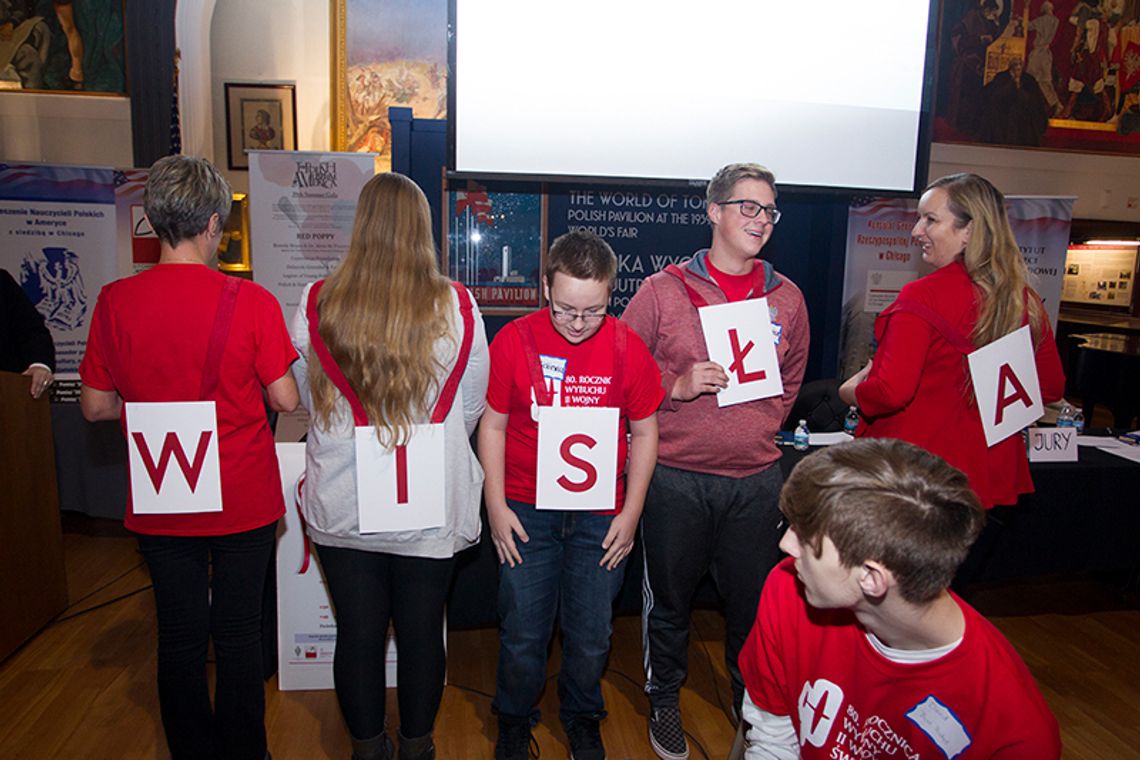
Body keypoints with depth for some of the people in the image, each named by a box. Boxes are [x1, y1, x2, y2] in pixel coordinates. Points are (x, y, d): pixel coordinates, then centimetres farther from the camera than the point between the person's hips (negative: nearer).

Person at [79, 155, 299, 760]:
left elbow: (95, 405, 0)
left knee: (179, 638, 16)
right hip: (243, 501, -2)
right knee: (238, 637, 13)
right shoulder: (250, 300, -15)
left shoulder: (115, 301, -7)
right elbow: (284, 399, -11)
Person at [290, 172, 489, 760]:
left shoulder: (317, 305, -8)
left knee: (358, 635, 15)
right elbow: (472, 407, 0)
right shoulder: (457, 308, -10)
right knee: (422, 634, 16)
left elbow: (308, 399, 5)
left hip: (342, 506, 1)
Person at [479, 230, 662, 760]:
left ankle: (581, 716, 41)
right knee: (522, 631, 9)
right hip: (526, 511, 0)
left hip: (601, 517, 1)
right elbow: (493, 424, 1)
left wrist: (631, 511, 0)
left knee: (591, 634, 12)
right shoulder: (514, 340, -7)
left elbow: (644, 431, 3)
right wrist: (496, 504, -3)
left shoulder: (627, 348, -5)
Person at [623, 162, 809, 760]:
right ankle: (664, 699, 38)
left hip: (755, 479, 3)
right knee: (669, 598, 14)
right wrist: (677, 387, -15)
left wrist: (759, 428, 9)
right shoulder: (663, 290, -5)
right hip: (675, 477, -2)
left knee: (754, 600, 15)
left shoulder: (787, 298, 6)